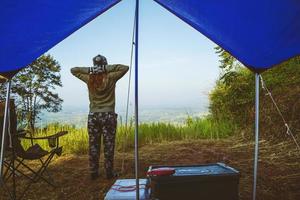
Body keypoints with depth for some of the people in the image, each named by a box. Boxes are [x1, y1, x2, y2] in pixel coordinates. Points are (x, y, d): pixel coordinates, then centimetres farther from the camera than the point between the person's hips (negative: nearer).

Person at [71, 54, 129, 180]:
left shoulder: (88, 79, 2)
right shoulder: (110, 78, -7)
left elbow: (73, 70, 16)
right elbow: (125, 68, -2)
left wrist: (89, 70, 4)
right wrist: (108, 68, -5)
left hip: (93, 116, 3)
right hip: (108, 115, -3)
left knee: (93, 145, 9)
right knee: (108, 145, 4)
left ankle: (93, 173, 16)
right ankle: (109, 173, 10)